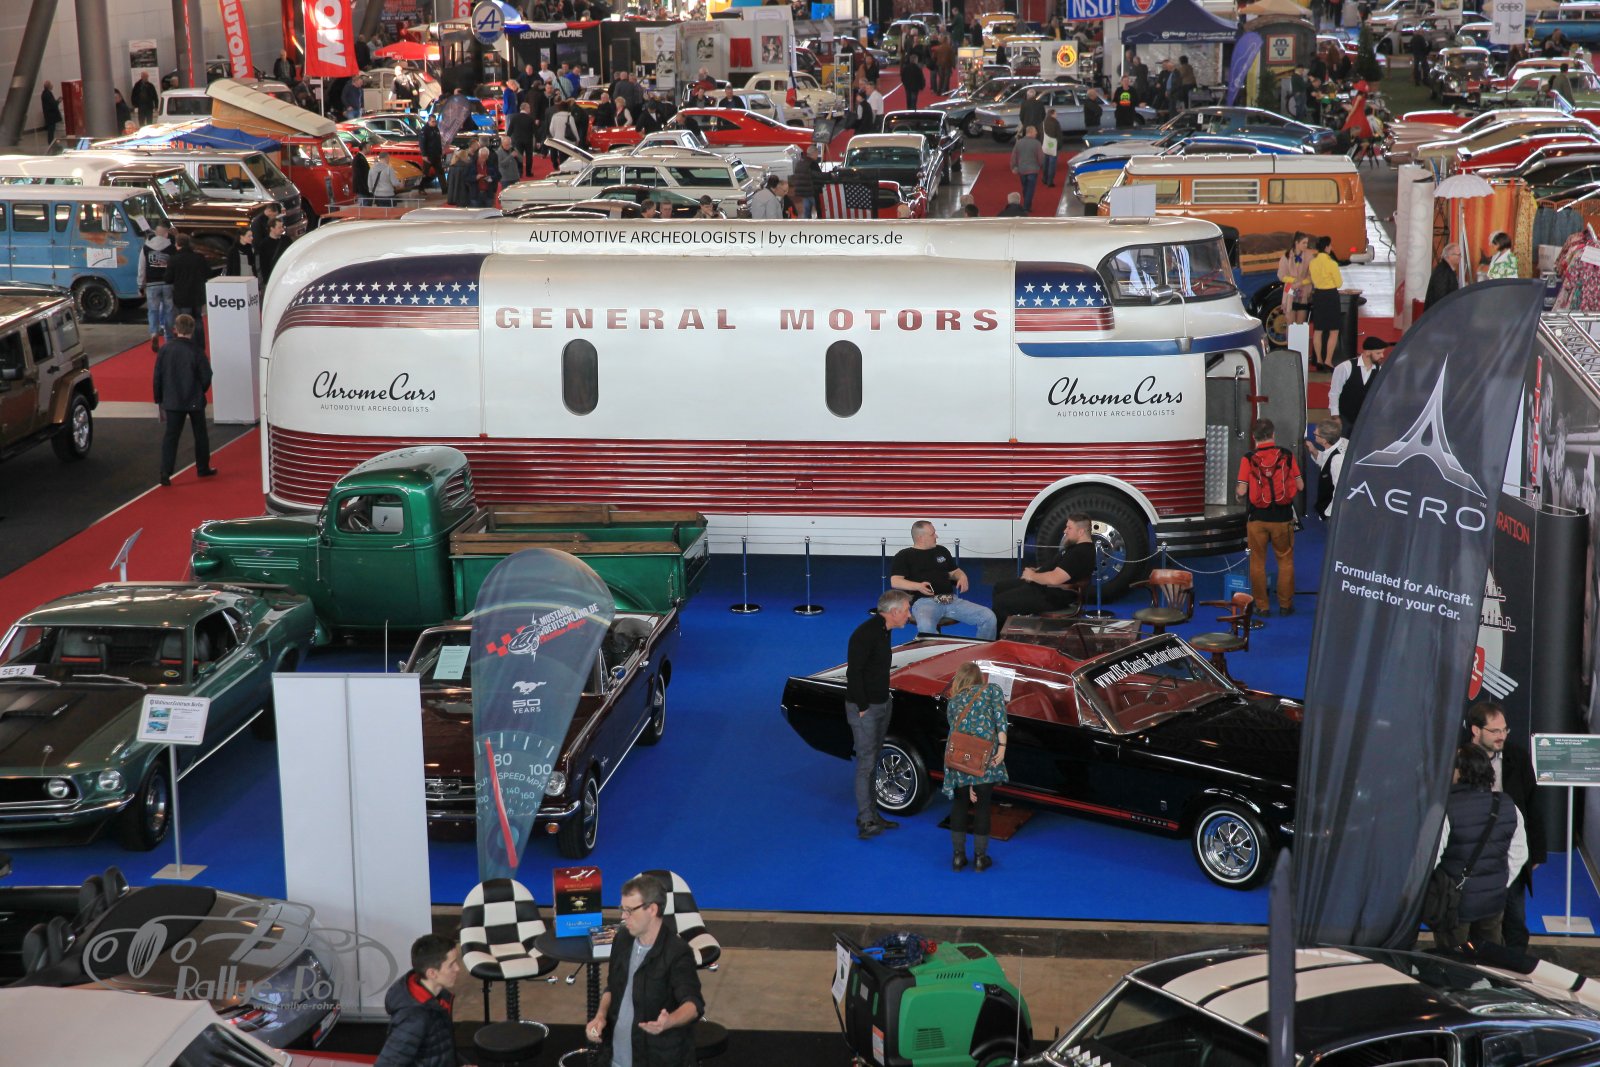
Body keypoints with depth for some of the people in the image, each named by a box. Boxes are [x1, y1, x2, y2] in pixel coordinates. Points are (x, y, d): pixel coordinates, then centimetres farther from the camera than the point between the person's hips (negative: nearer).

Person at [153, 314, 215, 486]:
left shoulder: (165, 351, -7)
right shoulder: (196, 352, -12)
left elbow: (157, 379, -2)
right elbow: (206, 377, -7)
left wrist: (159, 401, 9)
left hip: (173, 402, 1)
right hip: (195, 401, -1)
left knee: (170, 436, 3)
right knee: (200, 435, 16)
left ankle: (165, 474, -7)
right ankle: (203, 469, 28)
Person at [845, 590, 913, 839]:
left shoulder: (883, 630, 7)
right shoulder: (866, 634, -23)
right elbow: (853, 673, -22)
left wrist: (883, 701, 14)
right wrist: (862, 707, -18)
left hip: (881, 706, 9)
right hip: (864, 709, -9)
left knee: (872, 762, 15)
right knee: (866, 763, -7)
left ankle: (871, 814, 23)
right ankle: (865, 823, -4)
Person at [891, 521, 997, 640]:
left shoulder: (941, 550, 25)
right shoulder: (904, 556, 10)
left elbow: (954, 571, 34)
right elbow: (895, 582, -1)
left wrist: (962, 576, 8)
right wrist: (918, 586, -19)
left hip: (951, 600, 5)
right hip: (924, 601, -5)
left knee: (988, 617, -14)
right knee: (926, 626, -43)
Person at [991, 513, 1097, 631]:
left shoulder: (1081, 554, -24)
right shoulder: (1076, 547, 11)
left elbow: (1054, 579, -30)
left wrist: (1032, 576, -13)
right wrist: (1035, 571, 7)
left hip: (1052, 597, -12)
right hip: (1044, 586, 12)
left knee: (1001, 602, -13)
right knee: (1000, 586, 16)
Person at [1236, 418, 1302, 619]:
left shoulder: (1248, 459, -9)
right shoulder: (1287, 455, -4)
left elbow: (1242, 491, -12)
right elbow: (1300, 485, -2)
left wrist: (1236, 491, 11)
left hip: (1257, 518, -1)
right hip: (1283, 518, 1)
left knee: (1258, 562, 10)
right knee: (1285, 561, 13)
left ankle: (1262, 606, 13)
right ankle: (1285, 604, 17)